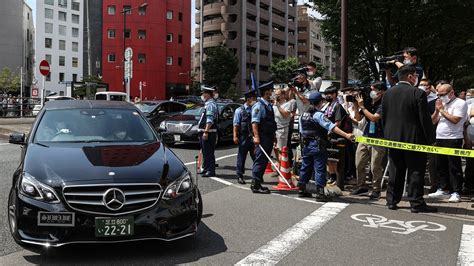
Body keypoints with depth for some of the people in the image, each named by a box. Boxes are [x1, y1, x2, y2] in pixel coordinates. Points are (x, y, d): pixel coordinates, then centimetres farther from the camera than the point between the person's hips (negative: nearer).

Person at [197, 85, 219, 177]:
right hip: (204, 132, 11)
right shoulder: (208, 104, 18)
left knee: (208, 152, -8)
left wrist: (206, 132, -26)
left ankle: (210, 171, -4)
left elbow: (210, 120, -22)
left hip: (208, 133, -11)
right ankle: (206, 169, 26)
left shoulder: (210, 104, -14)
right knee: (205, 152, 17)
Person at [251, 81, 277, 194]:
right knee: (260, 160, -7)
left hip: (269, 137, 9)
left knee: (264, 161, 12)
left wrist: (273, 136, 21)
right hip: (262, 137, -9)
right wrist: (256, 137, -23)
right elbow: (254, 122, -17)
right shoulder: (258, 105, -11)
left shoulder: (269, 105, 16)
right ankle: (255, 185, -3)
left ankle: (258, 183, 20)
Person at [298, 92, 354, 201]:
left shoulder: (303, 115, 9)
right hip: (318, 145, -7)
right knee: (320, 169, -3)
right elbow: (331, 127, -23)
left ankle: (301, 189, 24)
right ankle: (320, 193, -4)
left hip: (307, 145, 7)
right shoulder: (319, 115, -14)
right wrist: (346, 135, -27)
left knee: (305, 167, 16)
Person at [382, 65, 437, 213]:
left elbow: (383, 117, 9)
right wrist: (430, 139, -4)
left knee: (395, 171, 12)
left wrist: (387, 136, 17)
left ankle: (392, 201, 17)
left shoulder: (388, 93, 4)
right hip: (413, 139, -5)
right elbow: (425, 119, -12)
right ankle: (416, 203, 6)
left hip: (393, 138, 5)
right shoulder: (418, 93, -12)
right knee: (415, 172, 3)